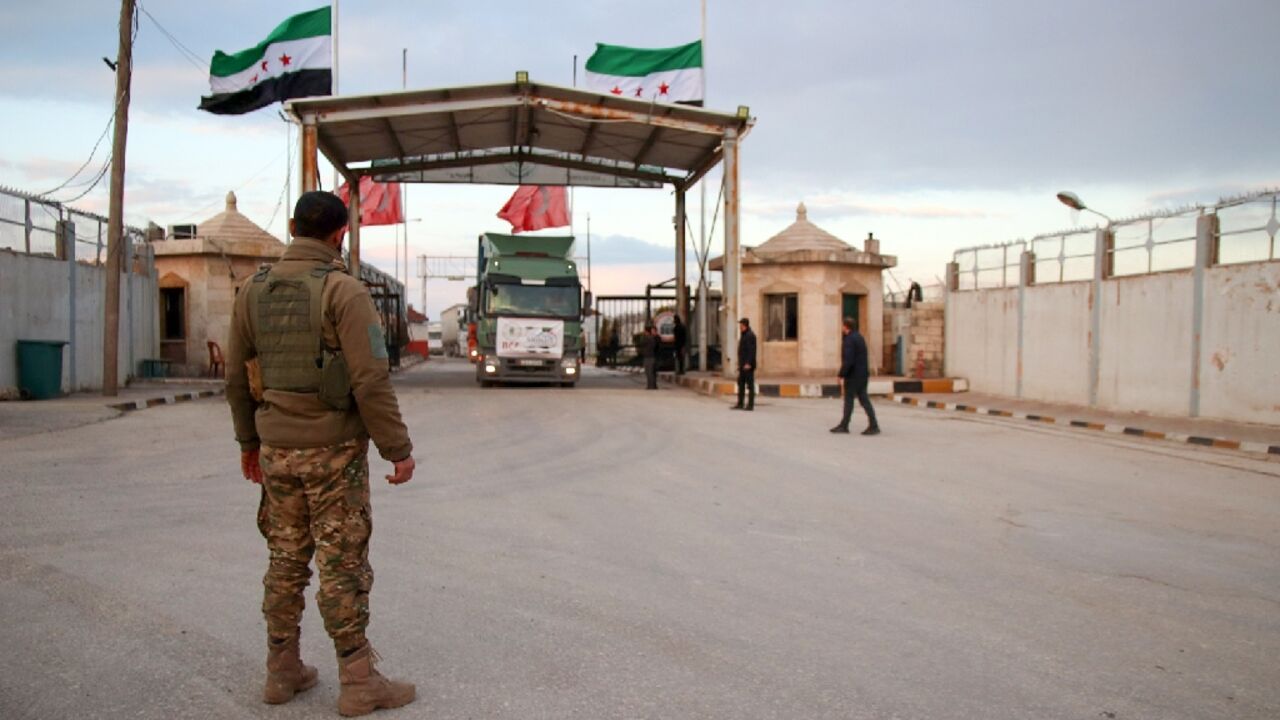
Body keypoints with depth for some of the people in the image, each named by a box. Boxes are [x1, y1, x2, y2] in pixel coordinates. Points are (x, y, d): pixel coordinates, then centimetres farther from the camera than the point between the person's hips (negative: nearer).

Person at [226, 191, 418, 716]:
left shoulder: (254, 290, 5)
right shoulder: (343, 290, -14)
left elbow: (238, 376, 10)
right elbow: (370, 381, -19)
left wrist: (249, 440, 21)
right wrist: (399, 449, -12)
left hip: (277, 450, 6)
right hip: (334, 450, -6)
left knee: (287, 560, 16)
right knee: (343, 565, 1)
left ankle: (283, 671, 25)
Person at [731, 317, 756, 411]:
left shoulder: (750, 335, -13)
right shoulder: (743, 335, 18)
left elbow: (751, 350, -20)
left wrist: (748, 363, -24)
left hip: (748, 365, -10)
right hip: (743, 365, 10)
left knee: (750, 384, -5)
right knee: (741, 383, 11)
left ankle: (750, 405, -2)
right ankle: (740, 404, 15)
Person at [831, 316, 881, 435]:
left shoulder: (849, 340, -17)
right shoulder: (859, 337, 14)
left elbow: (848, 361, -24)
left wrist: (842, 376, -19)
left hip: (853, 375, -9)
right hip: (863, 374, 9)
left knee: (849, 399, 1)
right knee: (863, 399, 7)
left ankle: (844, 426, 9)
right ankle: (873, 425, 3)